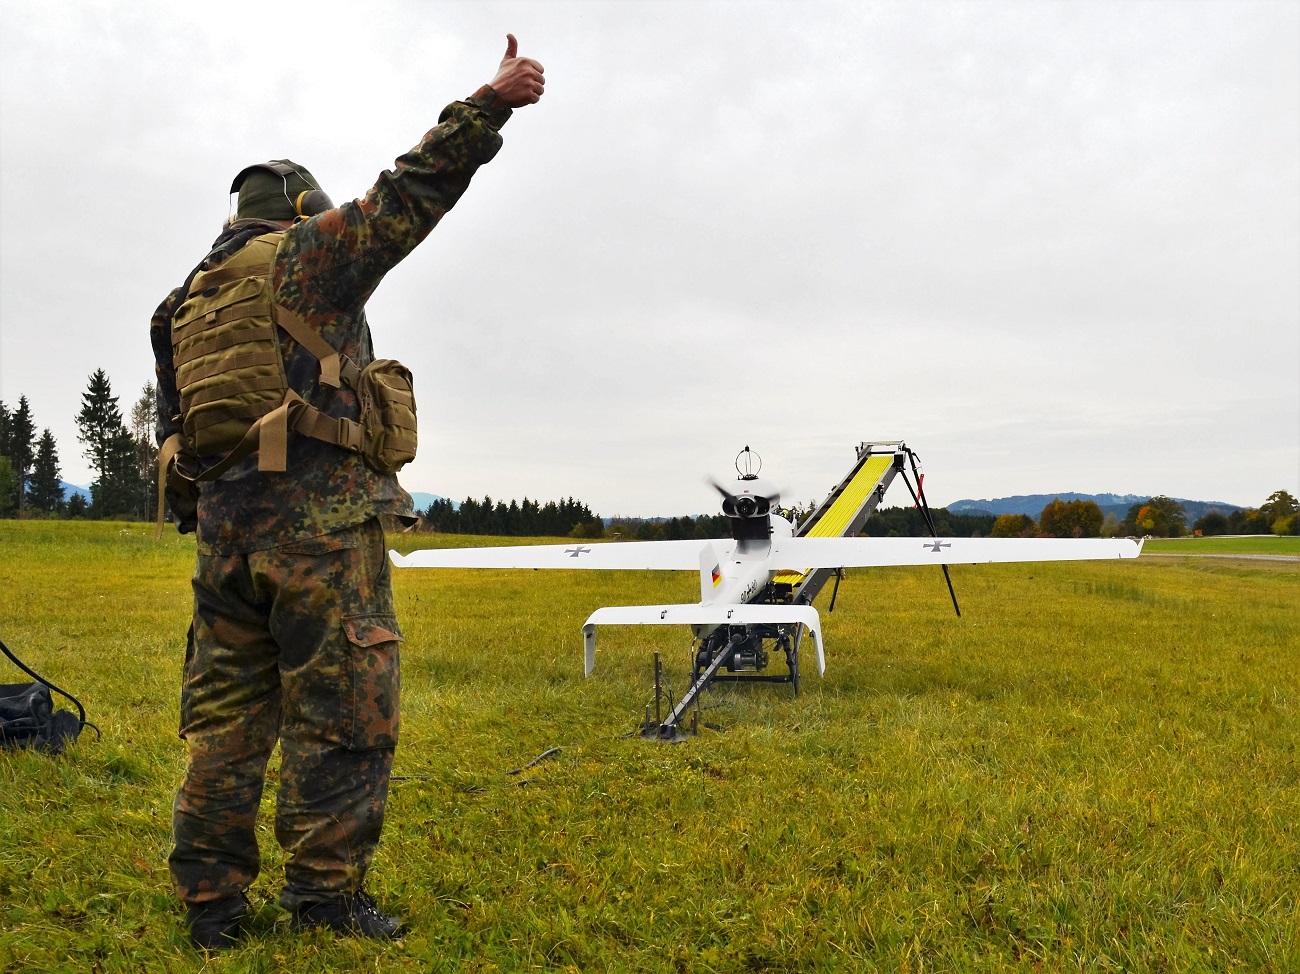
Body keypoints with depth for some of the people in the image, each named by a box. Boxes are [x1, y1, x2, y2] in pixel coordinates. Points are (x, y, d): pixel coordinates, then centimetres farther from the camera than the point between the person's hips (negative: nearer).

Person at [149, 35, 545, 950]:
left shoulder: (189, 300, 22)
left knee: (227, 713, 11)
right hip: (320, 522, -7)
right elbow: (410, 195, -6)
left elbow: (175, 427, 22)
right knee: (339, 712, -1)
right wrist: (492, 101, -3)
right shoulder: (309, 256, 2)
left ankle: (210, 900, 16)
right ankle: (326, 896, 4)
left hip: (226, 523, 8)